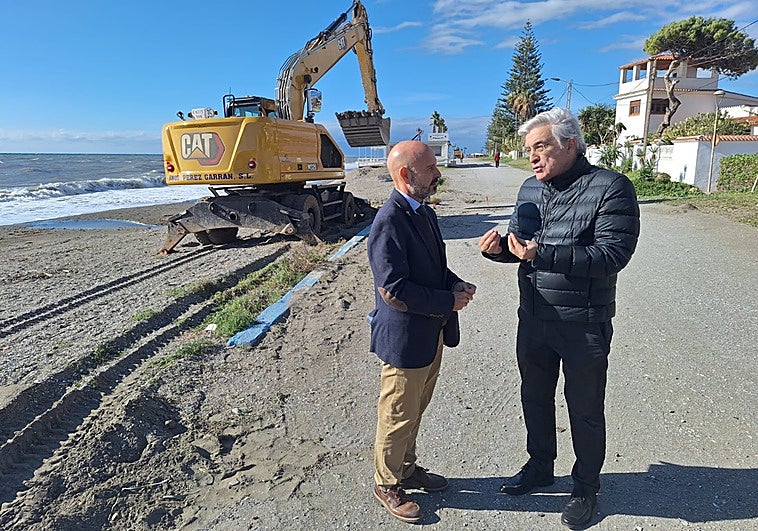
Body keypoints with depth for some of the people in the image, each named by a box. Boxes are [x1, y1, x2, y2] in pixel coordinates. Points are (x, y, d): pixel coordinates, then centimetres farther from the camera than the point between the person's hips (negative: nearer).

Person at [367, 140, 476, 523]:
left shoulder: (424, 213, 7)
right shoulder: (389, 221, -23)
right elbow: (393, 290, -27)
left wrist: (455, 284, -2)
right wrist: (448, 302, -19)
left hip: (431, 334, 9)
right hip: (404, 339, -9)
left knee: (415, 411, 24)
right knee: (398, 416, 11)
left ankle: (407, 469, 45)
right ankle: (386, 484, 33)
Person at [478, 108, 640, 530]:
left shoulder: (611, 187, -14)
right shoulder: (531, 189, 6)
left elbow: (613, 254, -23)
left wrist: (544, 254, -30)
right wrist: (500, 248, -8)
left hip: (584, 325, -6)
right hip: (533, 320, 6)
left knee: (585, 410, 13)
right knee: (535, 398, 21)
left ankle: (586, 488, 37)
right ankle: (540, 467, 45)